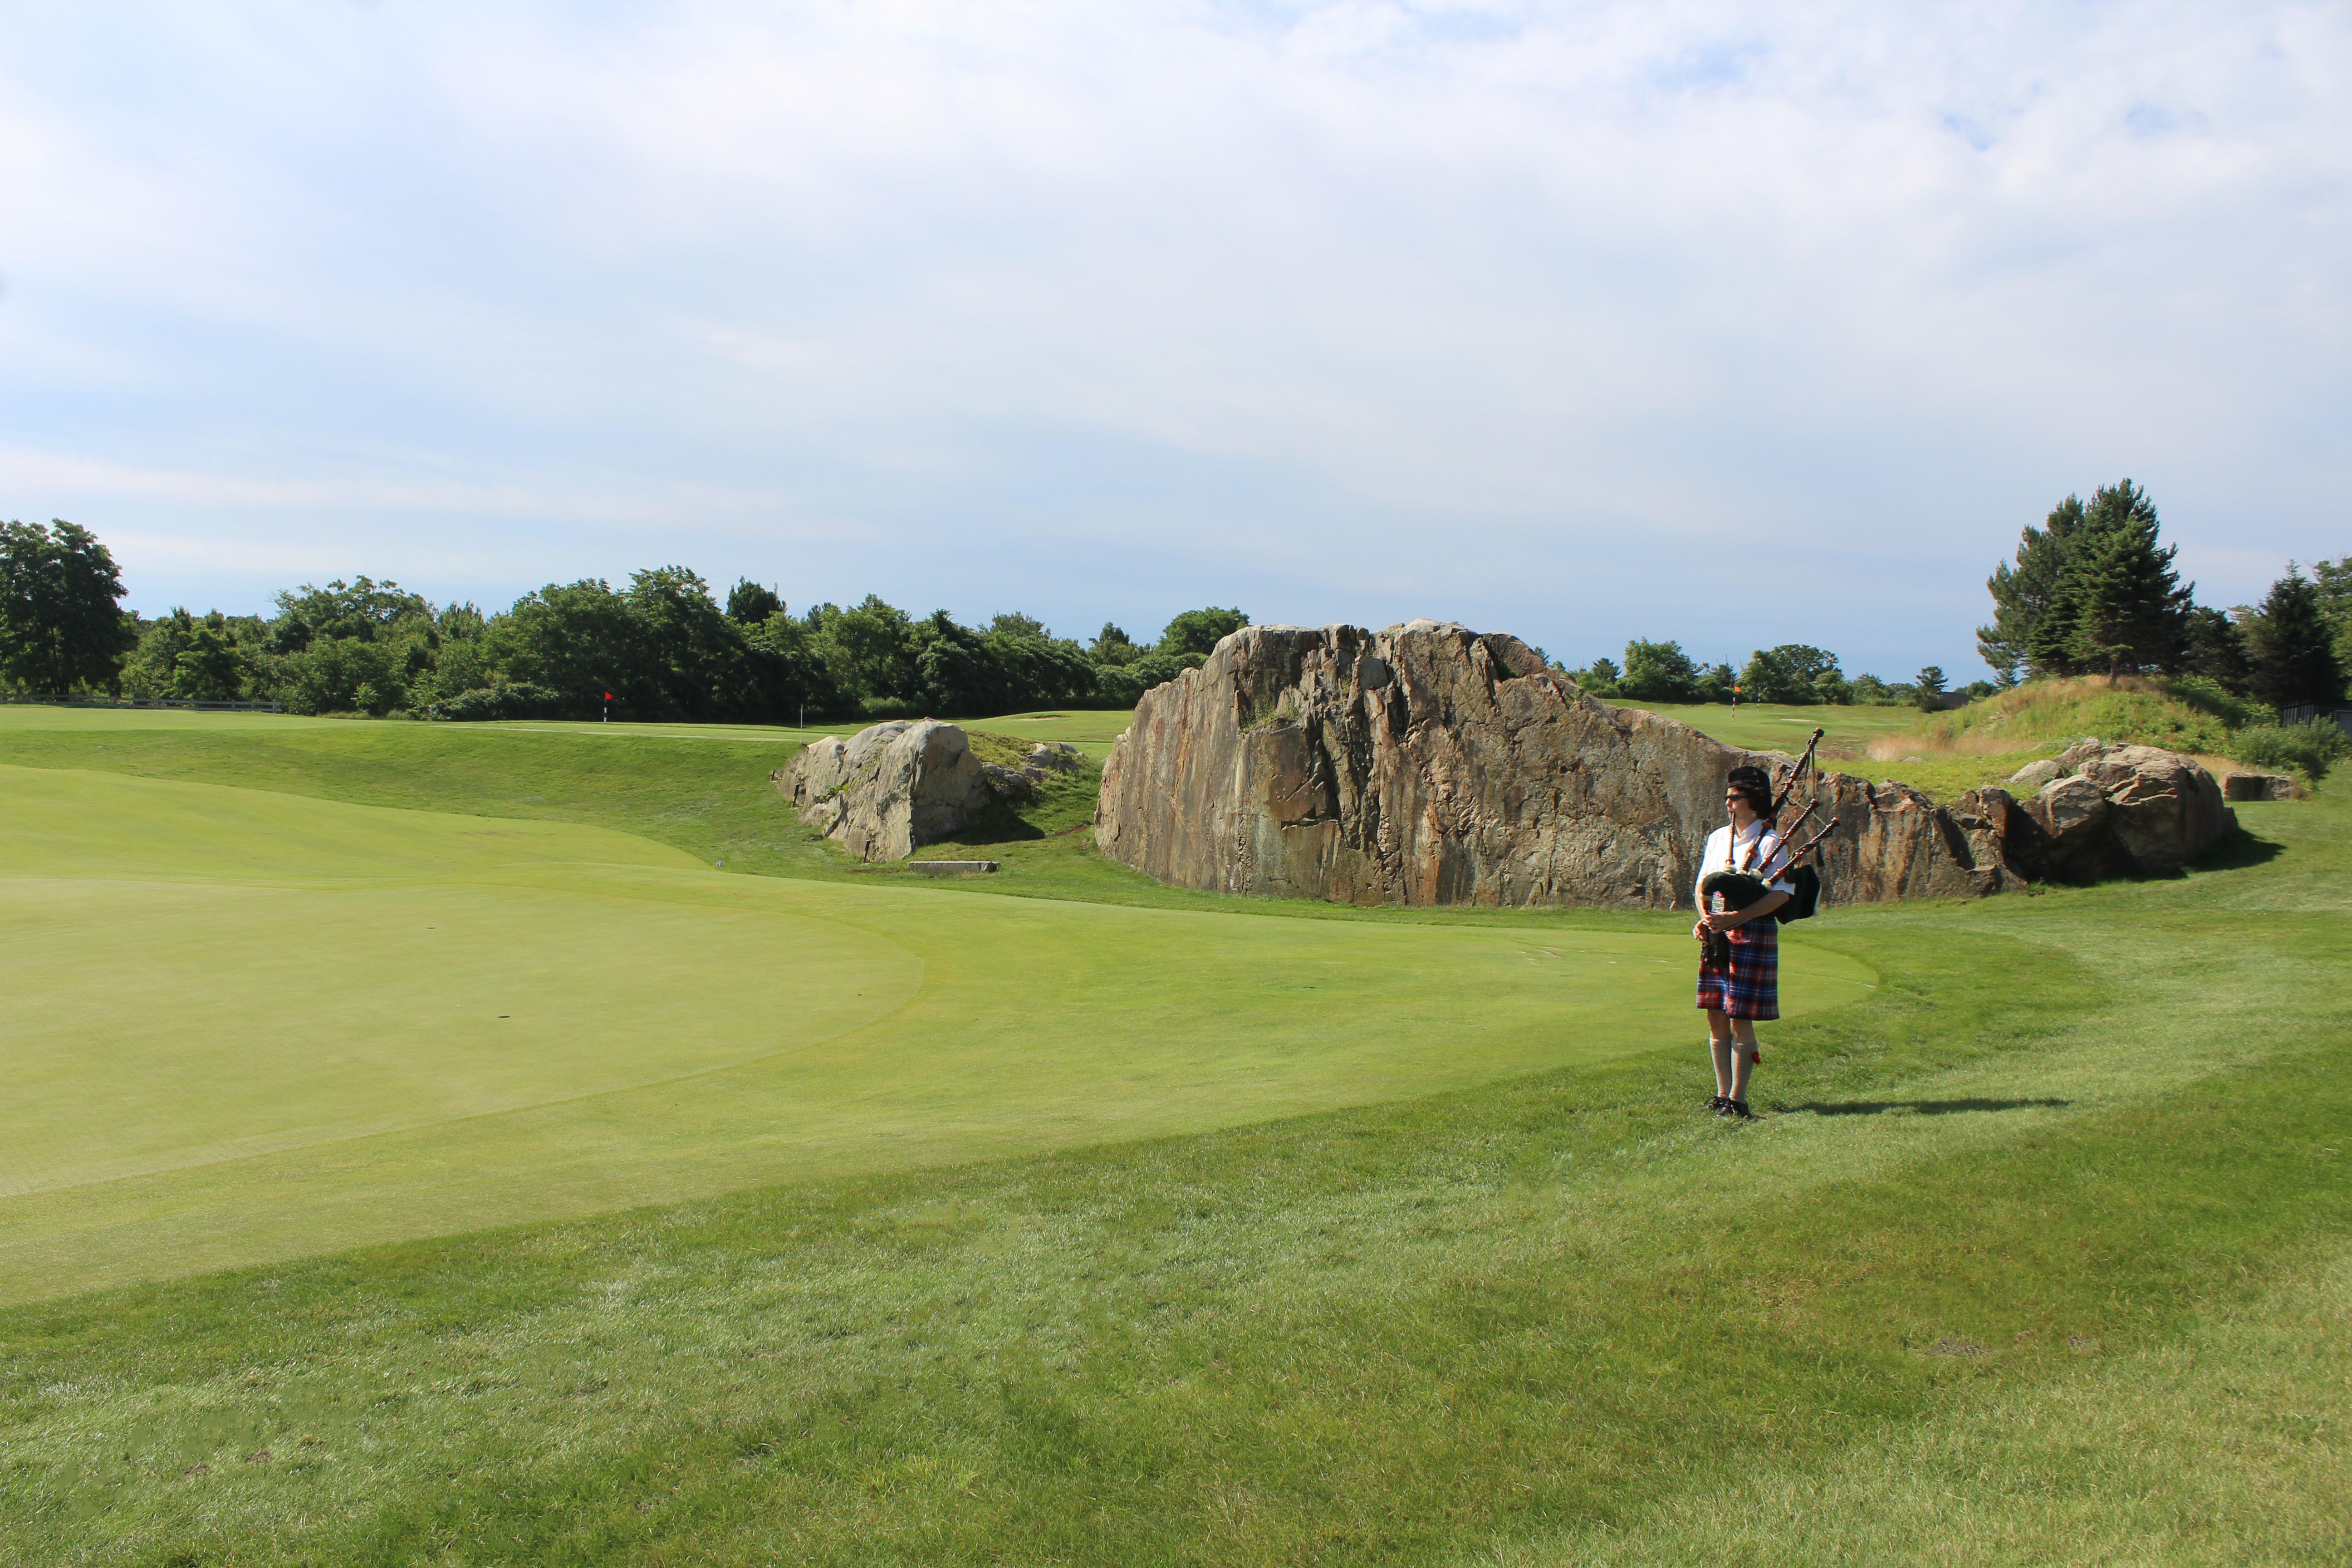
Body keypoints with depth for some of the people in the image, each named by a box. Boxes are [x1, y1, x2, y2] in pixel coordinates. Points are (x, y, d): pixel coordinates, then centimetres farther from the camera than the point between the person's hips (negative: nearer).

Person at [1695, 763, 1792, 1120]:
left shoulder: (1771, 843, -7)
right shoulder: (1717, 838, 13)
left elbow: (1782, 894, -15)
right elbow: (1702, 886, 17)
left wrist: (1734, 919, -23)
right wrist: (1704, 919, -3)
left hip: (1752, 936, -6)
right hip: (1716, 938, 6)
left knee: (1741, 1021, -4)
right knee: (1716, 1018, 8)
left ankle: (1738, 1100, 4)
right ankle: (1723, 1095, 18)